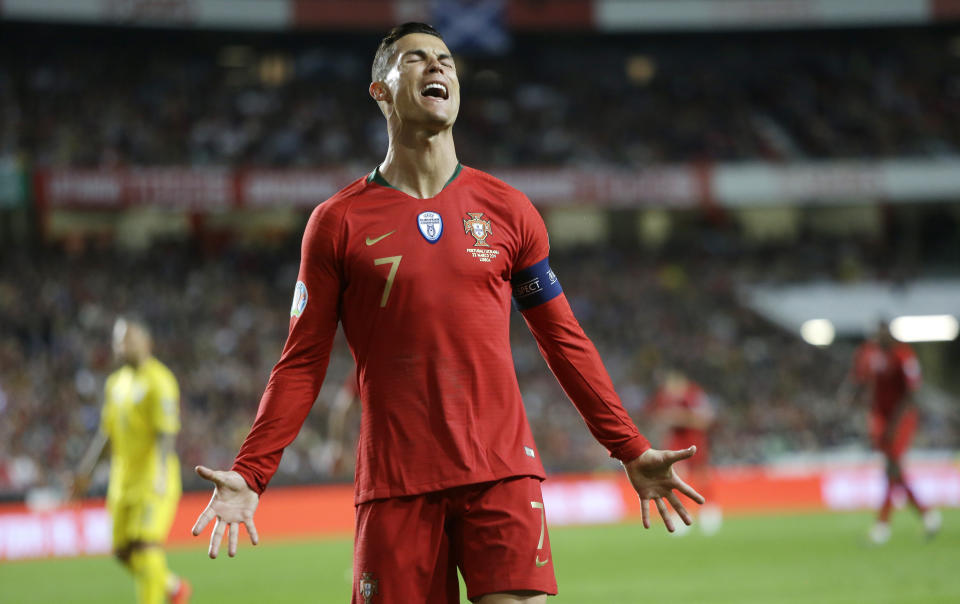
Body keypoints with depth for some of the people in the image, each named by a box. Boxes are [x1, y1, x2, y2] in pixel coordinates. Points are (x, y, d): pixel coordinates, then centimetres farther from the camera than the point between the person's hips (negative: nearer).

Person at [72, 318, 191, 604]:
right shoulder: (116, 383, 14)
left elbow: (166, 432, -19)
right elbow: (107, 432, 18)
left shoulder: (159, 381, -11)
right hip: (124, 480, 8)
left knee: (146, 545, -15)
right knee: (125, 551, 9)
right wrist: (86, 470, 12)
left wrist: (162, 474, -30)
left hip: (153, 480, -8)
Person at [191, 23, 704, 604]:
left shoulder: (507, 210, 10)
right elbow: (303, 362, 5)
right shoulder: (338, 222, 5)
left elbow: (565, 340, 15)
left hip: (503, 473, 1)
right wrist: (249, 474, -5)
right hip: (394, 484, -1)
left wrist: (632, 451, 12)